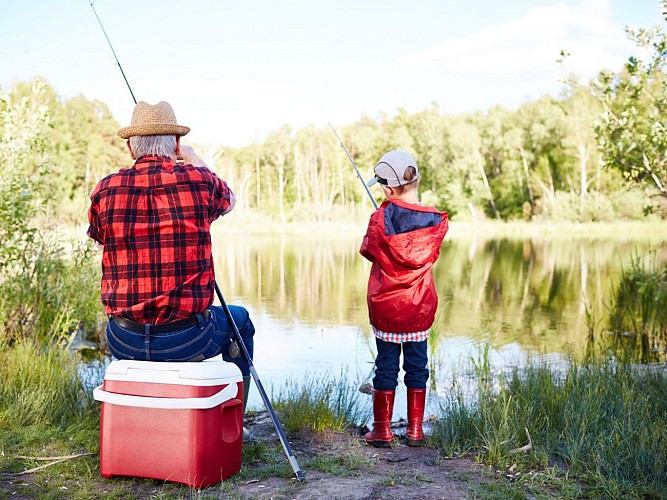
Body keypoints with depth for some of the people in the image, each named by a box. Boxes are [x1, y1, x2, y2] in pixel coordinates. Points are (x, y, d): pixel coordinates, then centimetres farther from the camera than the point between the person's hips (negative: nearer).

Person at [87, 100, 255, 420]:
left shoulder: (105, 190, -2)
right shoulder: (199, 181, -6)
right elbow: (229, 201, 18)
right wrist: (194, 161, 30)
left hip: (123, 342, 3)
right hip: (186, 340, -3)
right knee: (240, 321, 29)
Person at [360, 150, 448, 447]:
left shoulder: (381, 219, -15)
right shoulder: (436, 221, -8)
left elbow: (368, 251, 0)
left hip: (385, 307, -2)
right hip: (420, 308, 2)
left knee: (386, 365, 8)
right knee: (417, 365, 12)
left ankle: (382, 430, 15)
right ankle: (415, 430, 18)